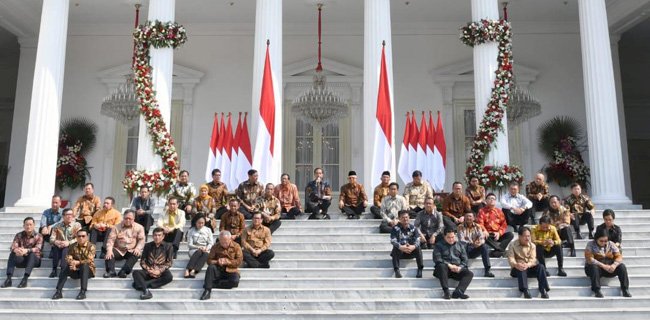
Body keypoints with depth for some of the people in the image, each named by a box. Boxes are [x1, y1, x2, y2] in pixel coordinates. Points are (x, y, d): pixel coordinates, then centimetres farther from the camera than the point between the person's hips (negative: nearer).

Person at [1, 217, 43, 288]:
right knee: (12, 254, -25)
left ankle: (25, 279, -43)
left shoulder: (38, 236, -4)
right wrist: (16, 250, -39)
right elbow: (13, 246, -12)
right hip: (21, 259, 3)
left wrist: (26, 250, -43)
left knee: (32, 254, -34)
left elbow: (37, 248, -22)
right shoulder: (19, 235, 4)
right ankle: (8, 279, -33)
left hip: (34, 260, -3)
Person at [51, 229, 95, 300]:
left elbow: (89, 260, -18)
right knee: (65, 267, -21)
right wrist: (72, 263, -26)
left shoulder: (91, 246, -8)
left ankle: (83, 292, -39)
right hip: (76, 270, 4)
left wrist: (77, 262, -27)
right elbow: (68, 258, -4)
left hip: (88, 270, -4)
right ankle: (58, 291, -24)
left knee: (84, 265, -36)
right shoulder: (73, 246, 5)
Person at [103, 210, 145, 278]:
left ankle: (123, 271, -41)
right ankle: (111, 271, -36)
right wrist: (109, 250, -21)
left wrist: (138, 248, -24)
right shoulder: (116, 227, 5)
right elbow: (111, 239, -3)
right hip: (118, 250, 2)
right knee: (109, 254, -27)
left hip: (131, 251, -2)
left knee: (136, 254, -34)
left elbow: (142, 239, -3)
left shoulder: (139, 227, 3)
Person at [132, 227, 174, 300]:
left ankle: (141, 284, -34)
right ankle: (146, 291, -51)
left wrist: (160, 271, -15)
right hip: (149, 272, 2)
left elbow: (169, 262, 0)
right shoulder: (148, 246, 9)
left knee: (169, 277, -35)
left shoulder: (168, 246, 3)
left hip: (161, 272, -2)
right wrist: (148, 270, -11)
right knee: (136, 272, -28)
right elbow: (142, 261, 8)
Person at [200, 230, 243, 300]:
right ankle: (207, 291, -34)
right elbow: (209, 260, 0)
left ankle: (212, 284, -23)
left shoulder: (236, 246, -1)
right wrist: (217, 262, -21)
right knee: (211, 267, -32)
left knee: (235, 281, -33)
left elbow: (239, 261, -6)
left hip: (231, 271, -1)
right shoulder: (215, 247, 2)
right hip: (218, 271, 1)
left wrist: (227, 262, -17)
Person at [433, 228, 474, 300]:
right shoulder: (439, 245, 9)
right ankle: (446, 291, -42)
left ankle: (458, 291, -41)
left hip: (457, 269, 3)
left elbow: (464, 260, 14)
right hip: (445, 268, -3)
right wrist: (449, 265, -17)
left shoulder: (460, 245, 20)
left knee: (470, 274, -23)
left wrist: (460, 267, -8)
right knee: (441, 266, -37)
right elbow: (437, 259, -5)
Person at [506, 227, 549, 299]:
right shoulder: (512, 245, 0)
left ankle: (543, 290, -34)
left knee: (541, 267, -26)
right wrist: (516, 265, -36)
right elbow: (511, 259, -11)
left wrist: (527, 265, -31)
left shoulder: (532, 245, 7)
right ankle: (525, 291, -48)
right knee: (521, 269, -37)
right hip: (517, 269, -2)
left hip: (529, 268, 3)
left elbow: (533, 259, -6)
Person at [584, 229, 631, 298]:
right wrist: (603, 266, -28)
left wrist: (614, 265, -25)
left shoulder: (611, 244, 4)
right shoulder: (590, 245, -7)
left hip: (610, 267, 4)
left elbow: (619, 256, -3)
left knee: (622, 266, -21)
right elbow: (589, 259, -19)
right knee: (593, 267, -37)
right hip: (596, 267, -3)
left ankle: (625, 289, -19)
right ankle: (597, 290, -37)